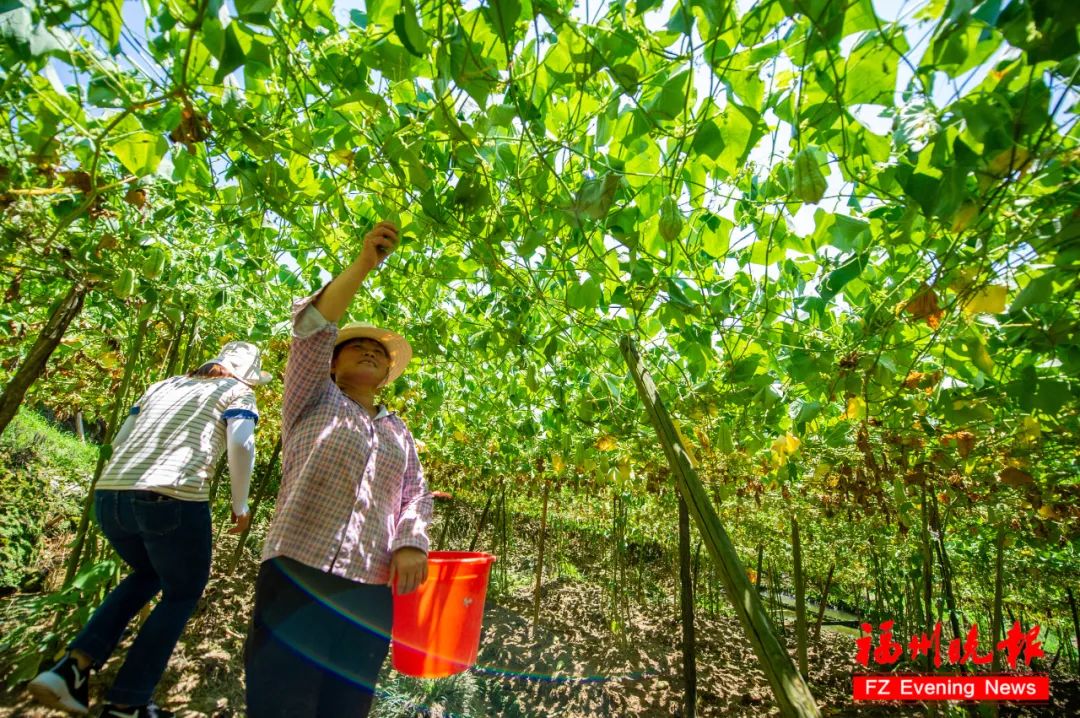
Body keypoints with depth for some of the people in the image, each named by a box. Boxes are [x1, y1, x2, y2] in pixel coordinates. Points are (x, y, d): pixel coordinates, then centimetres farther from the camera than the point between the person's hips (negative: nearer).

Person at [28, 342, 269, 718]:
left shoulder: (161, 386, 26)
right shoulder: (237, 392, 7)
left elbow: (119, 442, 25)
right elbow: (241, 445, -8)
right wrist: (240, 505, 3)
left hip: (110, 496, 7)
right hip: (174, 501, -6)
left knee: (148, 575, 32)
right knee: (182, 594, 18)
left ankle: (75, 665, 17)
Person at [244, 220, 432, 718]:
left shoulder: (398, 431, 21)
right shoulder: (312, 401, 11)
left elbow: (416, 496, 14)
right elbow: (311, 329, -4)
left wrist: (411, 544, -7)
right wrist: (363, 265, -12)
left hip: (370, 592, 3)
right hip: (297, 575, -3)